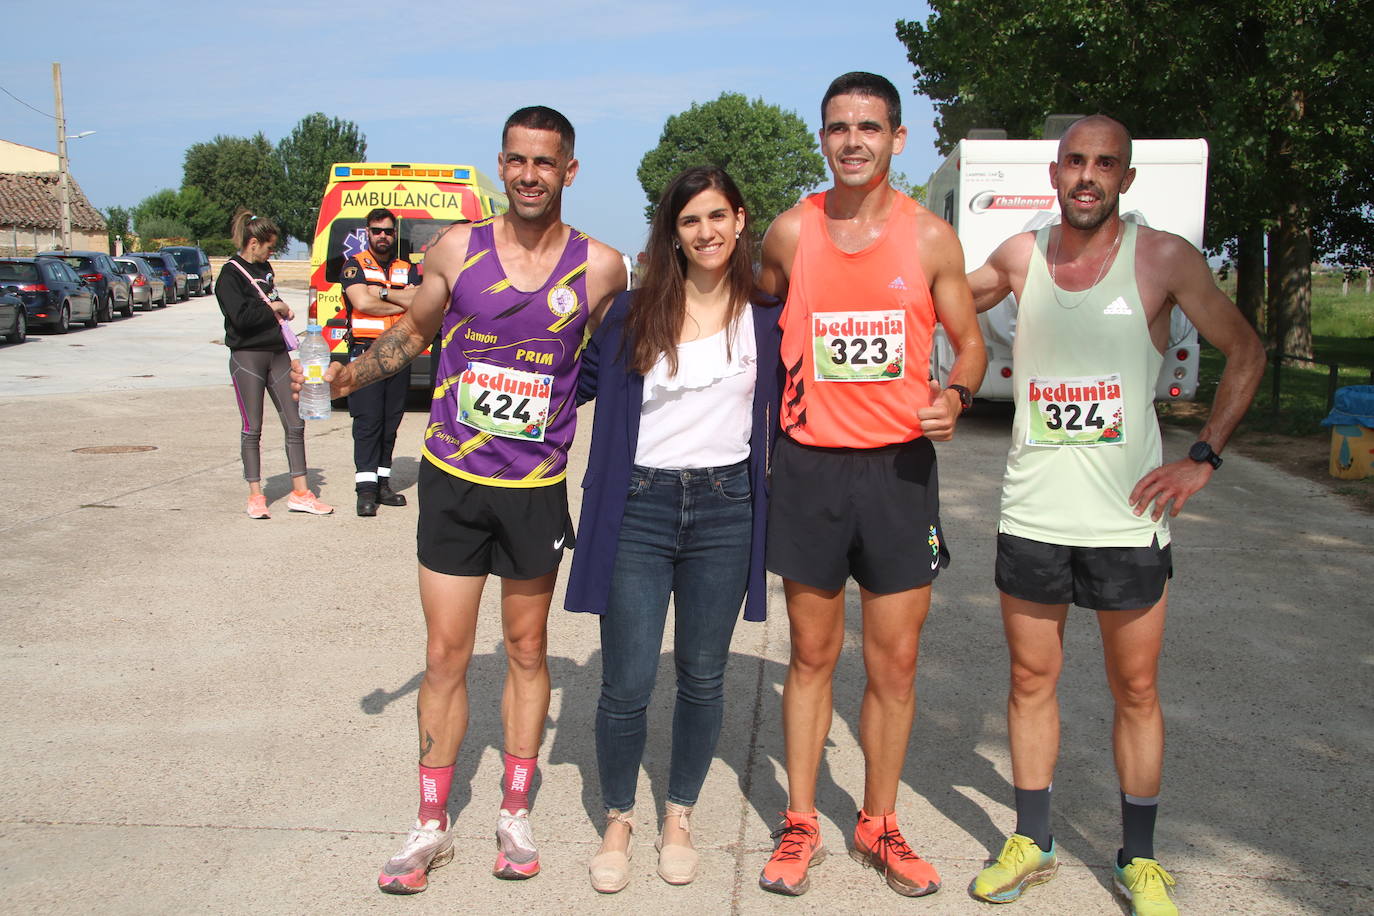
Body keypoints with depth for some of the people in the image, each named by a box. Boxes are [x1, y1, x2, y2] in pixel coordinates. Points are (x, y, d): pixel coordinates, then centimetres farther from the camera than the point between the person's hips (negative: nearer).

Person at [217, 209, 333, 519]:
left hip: (277, 354, 7)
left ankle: (300, 493, 8)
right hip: (247, 356, -7)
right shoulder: (230, 275, -7)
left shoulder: (264, 269, 16)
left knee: (295, 423, 3)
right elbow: (241, 316, -19)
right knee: (252, 428, 0)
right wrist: (274, 308, -8)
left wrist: (282, 309, 7)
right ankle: (255, 496, 9)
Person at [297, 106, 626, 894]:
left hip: (537, 488, 0)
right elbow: (414, 332, 12)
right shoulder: (457, 250, -2)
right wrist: (351, 375, -1)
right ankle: (432, 827, 21)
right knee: (445, 655, 6)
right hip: (453, 479, 1)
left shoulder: (599, 268, -4)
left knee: (526, 650, 14)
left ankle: (516, 814, 29)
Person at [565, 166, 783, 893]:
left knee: (703, 677, 11)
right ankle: (617, 822, 24)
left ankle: (679, 818, 32)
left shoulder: (768, 314, 4)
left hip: (725, 511, 1)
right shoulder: (633, 311, 3)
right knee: (627, 683, -1)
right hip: (638, 510, -1)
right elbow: (578, 381, 11)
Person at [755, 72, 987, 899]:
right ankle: (801, 826, 23)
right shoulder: (791, 233, 2)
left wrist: (956, 395, -13)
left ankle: (880, 825, 25)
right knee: (813, 656, 9)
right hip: (809, 465, 0)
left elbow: (969, 340, 8)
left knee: (896, 661, 6)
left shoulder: (931, 236, 0)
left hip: (900, 465, 0)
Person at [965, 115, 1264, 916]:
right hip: (1032, 513, 2)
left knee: (1136, 688, 8)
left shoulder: (1163, 258, -3)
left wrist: (1204, 458, -4)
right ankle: (1033, 843, 26)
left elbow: (1246, 353, 4)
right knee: (1032, 678, 10)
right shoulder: (1020, 257, 3)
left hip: (1128, 517, -2)